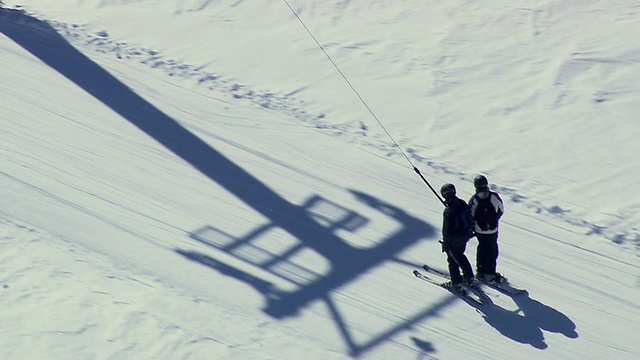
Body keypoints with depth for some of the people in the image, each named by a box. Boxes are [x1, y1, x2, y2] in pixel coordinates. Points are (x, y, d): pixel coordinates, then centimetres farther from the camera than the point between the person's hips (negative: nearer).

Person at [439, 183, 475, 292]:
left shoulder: (448, 211, -31)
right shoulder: (462, 203, -9)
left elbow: (447, 230, -23)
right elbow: (469, 218, 6)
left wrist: (445, 243, -12)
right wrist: (470, 229, 22)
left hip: (454, 240, -7)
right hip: (465, 236, 7)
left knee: (453, 259, 12)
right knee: (460, 256, 28)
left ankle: (457, 283, 19)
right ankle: (469, 277, 38)